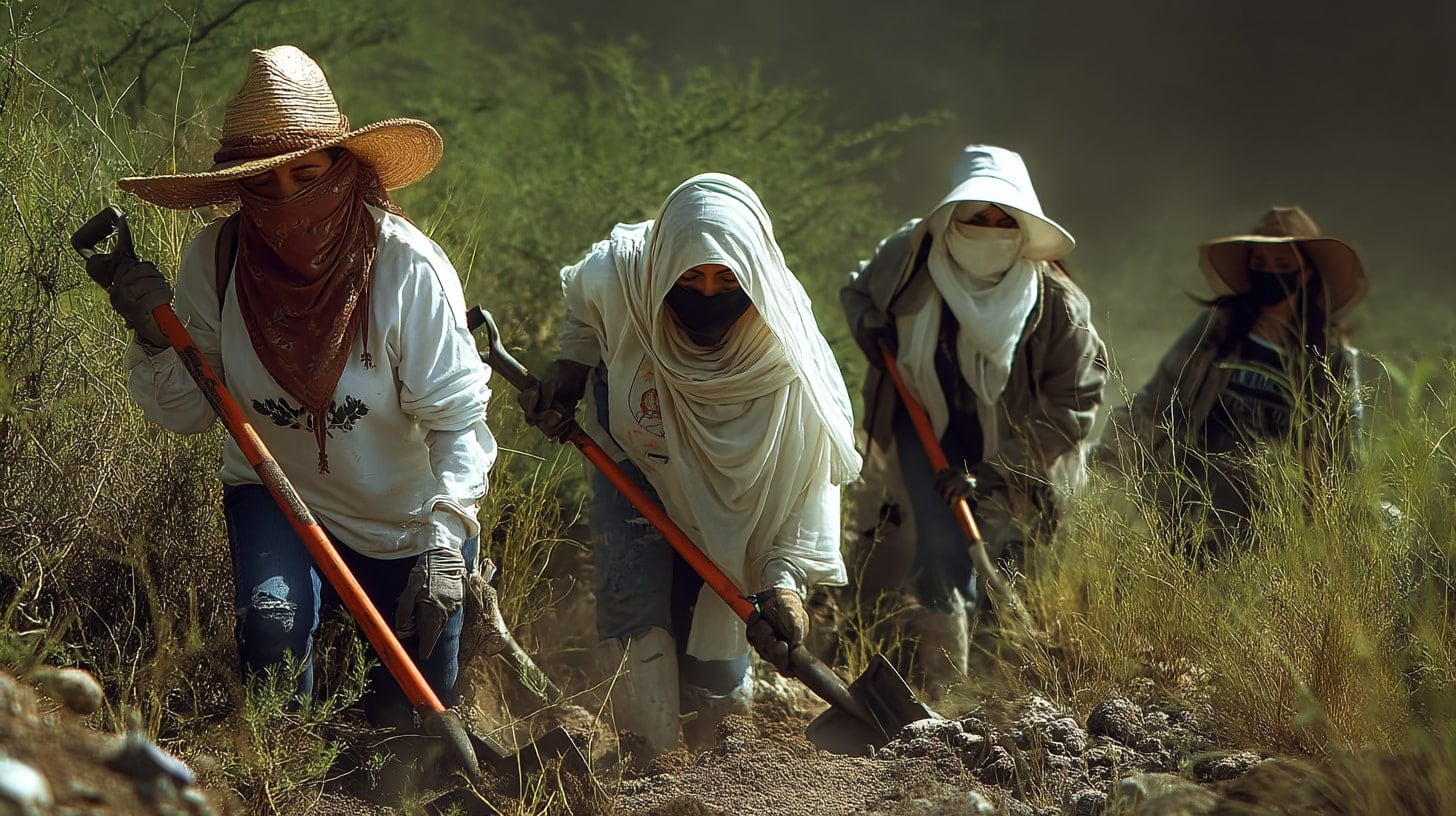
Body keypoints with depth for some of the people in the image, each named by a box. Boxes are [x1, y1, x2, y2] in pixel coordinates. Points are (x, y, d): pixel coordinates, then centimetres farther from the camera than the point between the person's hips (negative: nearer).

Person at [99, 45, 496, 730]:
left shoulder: (407, 267, -25)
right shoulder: (216, 259, -16)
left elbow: (457, 417, -23)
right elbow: (184, 412, -9)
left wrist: (445, 539, -34)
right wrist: (155, 336, -28)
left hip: (404, 519, -1)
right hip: (277, 494, 1)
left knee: (413, 715, 7)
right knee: (272, 621, -29)